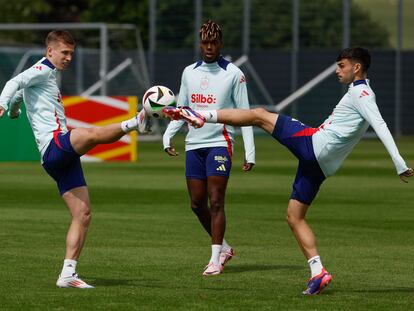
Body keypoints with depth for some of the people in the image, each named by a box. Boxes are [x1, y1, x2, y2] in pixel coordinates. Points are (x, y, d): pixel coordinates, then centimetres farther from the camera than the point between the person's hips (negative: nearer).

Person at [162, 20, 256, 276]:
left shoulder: (233, 74, -2)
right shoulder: (189, 72, 12)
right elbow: (181, 109, 20)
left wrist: (250, 152, -7)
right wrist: (168, 135, 4)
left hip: (219, 143, -5)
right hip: (194, 145, 5)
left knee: (216, 201, -10)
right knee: (197, 203, 5)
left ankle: (216, 259, -6)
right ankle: (224, 248, 23)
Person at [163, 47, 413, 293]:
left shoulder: (361, 93, -7)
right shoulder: (362, 94, 22)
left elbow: (381, 126, -17)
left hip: (313, 143, -9)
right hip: (319, 164, 9)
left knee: (259, 115, 0)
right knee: (295, 217, 11)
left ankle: (201, 116, 2)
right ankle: (318, 273, 0)